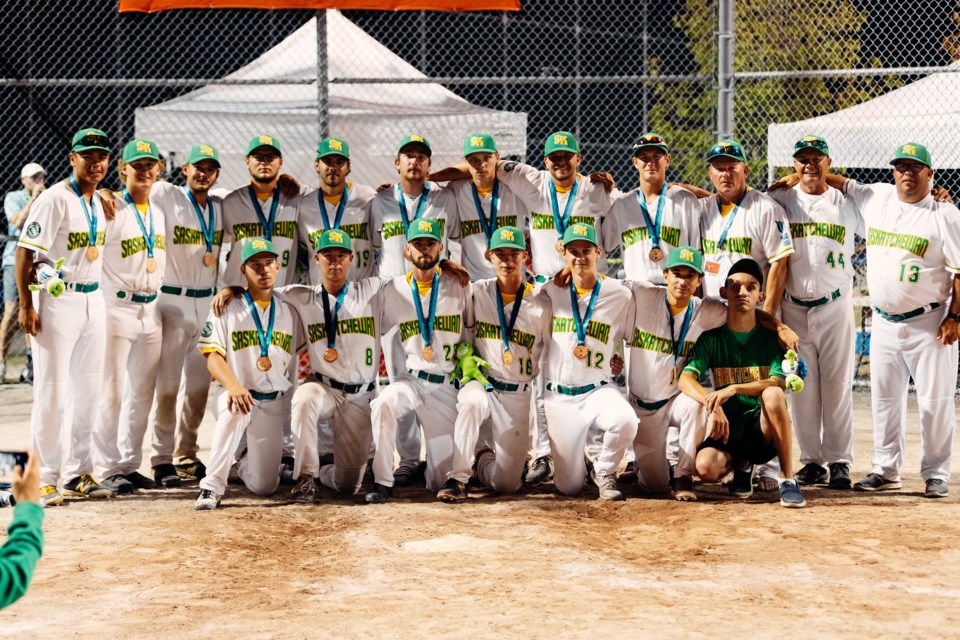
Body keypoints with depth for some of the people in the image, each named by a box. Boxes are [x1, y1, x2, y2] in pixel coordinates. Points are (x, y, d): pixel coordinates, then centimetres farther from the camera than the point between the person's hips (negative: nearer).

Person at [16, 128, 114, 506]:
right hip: (58, 301, -7)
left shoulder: (99, 202, 11)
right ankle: (43, 481, 3)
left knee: (88, 390, 10)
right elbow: (25, 252, -14)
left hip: (93, 300, 7)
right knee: (52, 392, -4)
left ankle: (78, 474, 19)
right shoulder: (55, 200, -12)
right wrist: (26, 307, -19)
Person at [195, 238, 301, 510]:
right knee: (234, 411, -41)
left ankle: (242, 464, 34)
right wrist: (233, 385, -29)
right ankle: (212, 485, -32)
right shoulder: (227, 309, -1)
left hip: (272, 402, 3)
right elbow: (213, 357, -11)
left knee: (265, 486, -3)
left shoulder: (288, 313, 10)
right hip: (233, 392, -3)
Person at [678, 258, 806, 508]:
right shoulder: (712, 338, 5)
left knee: (773, 394, -34)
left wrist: (733, 389, -29)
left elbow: (779, 383, -14)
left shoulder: (771, 337, 2)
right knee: (705, 467, -30)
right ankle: (741, 465, 8)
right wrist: (713, 405, -30)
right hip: (729, 430, 1)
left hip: (763, 431, -1)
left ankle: (788, 479, -23)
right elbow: (686, 379, -10)